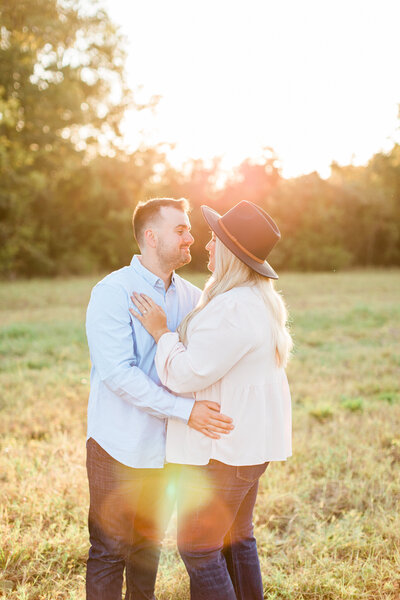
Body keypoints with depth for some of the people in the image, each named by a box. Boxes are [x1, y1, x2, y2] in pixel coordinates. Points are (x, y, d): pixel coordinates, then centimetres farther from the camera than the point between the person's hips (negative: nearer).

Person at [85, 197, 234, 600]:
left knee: (149, 544, 20)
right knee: (109, 551, 6)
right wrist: (185, 410, -29)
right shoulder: (112, 292, -15)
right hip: (119, 446, -6)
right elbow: (118, 373, -24)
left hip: (165, 444, 6)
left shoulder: (190, 296, 4)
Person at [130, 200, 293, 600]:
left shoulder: (233, 310, -25)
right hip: (249, 439, 10)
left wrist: (161, 332, -10)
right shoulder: (261, 299, 9)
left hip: (223, 444, -10)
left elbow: (186, 374, -23)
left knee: (198, 546, 2)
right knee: (236, 537, 21)